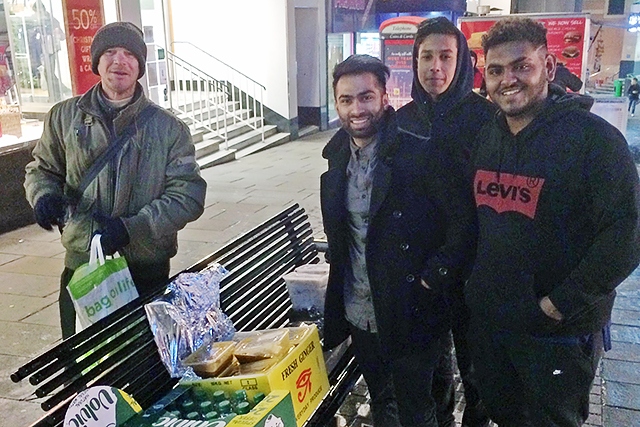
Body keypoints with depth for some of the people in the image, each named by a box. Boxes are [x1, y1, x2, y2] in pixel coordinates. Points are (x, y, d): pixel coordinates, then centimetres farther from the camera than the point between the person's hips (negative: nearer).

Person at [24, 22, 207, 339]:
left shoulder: (168, 128, -2)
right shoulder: (64, 117, 4)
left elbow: (188, 194, -7)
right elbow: (42, 168, 17)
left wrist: (130, 228, -19)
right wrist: (44, 194, -8)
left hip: (148, 269, -1)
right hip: (81, 266, 2)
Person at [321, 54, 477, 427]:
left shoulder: (423, 154, -17)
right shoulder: (337, 158, 3)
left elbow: (464, 221, -16)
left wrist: (433, 279, -19)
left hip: (411, 315, -5)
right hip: (359, 313, 6)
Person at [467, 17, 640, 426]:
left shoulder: (593, 138, -16)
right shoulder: (486, 137, 4)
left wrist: (562, 305, -20)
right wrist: (474, 279, 7)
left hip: (559, 332, -5)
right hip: (487, 318, 6)